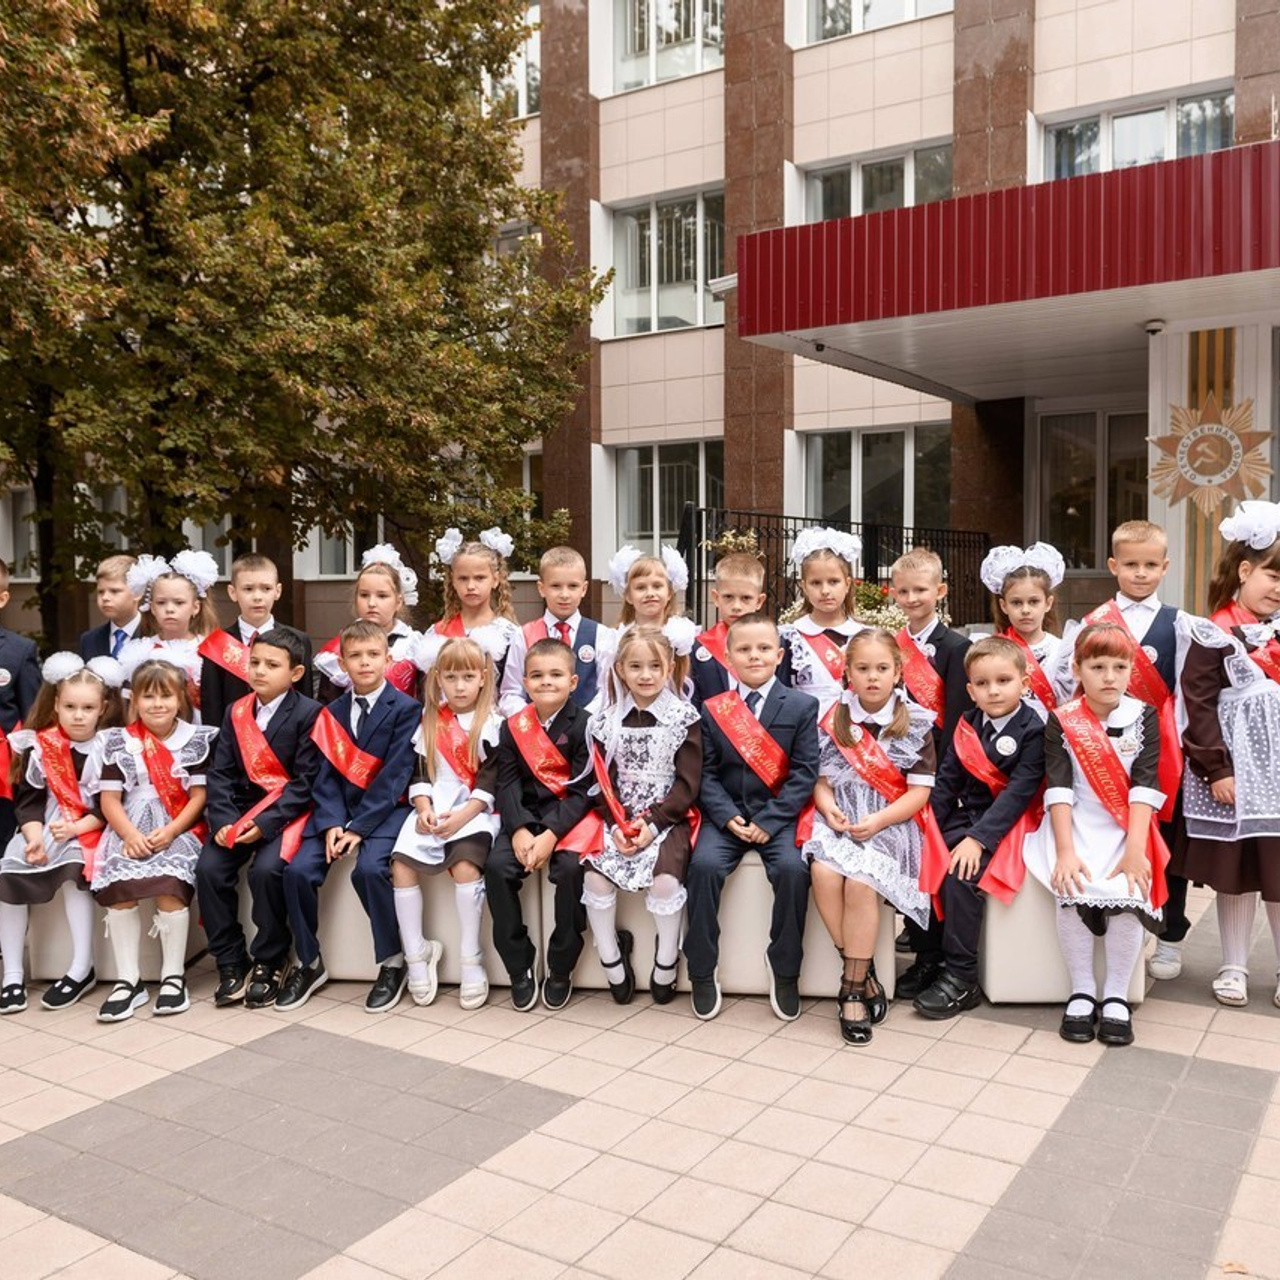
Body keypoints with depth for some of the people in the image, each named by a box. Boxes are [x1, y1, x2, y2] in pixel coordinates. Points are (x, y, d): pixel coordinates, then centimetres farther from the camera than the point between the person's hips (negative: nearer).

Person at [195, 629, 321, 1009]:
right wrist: (224, 820, -12)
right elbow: (220, 773, 5)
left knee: (266, 870, -28)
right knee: (209, 869, -17)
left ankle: (269, 962, -6)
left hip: (286, 811, -5)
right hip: (241, 809, 5)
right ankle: (231, 961, -1)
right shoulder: (236, 712, 9)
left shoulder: (308, 714, -7)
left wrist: (266, 823, -20)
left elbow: (305, 782, -12)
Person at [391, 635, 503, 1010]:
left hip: (474, 810, -4)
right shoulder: (430, 722, 15)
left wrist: (462, 817, -16)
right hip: (432, 810, 4)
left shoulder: (492, 723, 1)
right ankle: (416, 954, -4)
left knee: (465, 866, -29)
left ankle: (471, 960, -15)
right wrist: (423, 809, -6)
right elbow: (420, 772, 12)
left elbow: (491, 781, -5)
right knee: (401, 865, -18)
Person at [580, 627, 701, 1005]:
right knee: (595, 878, -19)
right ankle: (613, 962, 2)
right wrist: (617, 823, -12)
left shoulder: (684, 718, -1)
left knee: (665, 881, -27)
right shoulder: (607, 721, 7)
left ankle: (665, 966, -3)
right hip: (619, 820, 3)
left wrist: (654, 823, -16)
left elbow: (687, 783, -5)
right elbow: (604, 781, 5)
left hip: (667, 818, -3)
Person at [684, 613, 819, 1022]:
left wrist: (769, 820, -14)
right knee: (704, 864, -26)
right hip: (726, 815, 1)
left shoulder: (801, 706, 3)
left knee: (792, 869, -27)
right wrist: (728, 817, -13)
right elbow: (706, 773, 3)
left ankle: (784, 967, -5)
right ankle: (702, 971, -8)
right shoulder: (712, 710, 7)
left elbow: (804, 773, -4)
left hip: (778, 815, -1)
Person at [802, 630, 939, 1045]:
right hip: (839, 819, 2)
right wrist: (827, 805, -10)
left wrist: (877, 821, -15)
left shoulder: (915, 725, 3)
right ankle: (864, 974, -12)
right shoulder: (833, 722, 10)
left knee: (860, 881, -30)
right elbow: (821, 778, 13)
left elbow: (918, 792, -1)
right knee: (823, 871, -29)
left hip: (891, 823, -2)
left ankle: (852, 989, -14)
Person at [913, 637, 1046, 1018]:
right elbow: (947, 780, 8)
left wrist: (979, 838, -25)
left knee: (961, 873, -27)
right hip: (965, 816, 6)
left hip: (1005, 825, -6)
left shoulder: (1032, 731, -11)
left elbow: (1018, 792, -18)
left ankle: (961, 978, -17)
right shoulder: (968, 725, 8)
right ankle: (929, 959, 0)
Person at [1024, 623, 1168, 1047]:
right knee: (1073, 893, -27)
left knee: (1129, 895, -26)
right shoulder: (1061, 722, 1)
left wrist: (1135, 849, -17)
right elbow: (1059, 789, -8)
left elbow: (1145, 786, -6)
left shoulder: (1144, 717, 3)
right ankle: (1082, 991, -7)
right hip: (1075, 827, -1)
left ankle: (1116, 996, -5)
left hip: (1128, 828, 1)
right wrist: (1065, 852, -19)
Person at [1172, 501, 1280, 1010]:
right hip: (1236, 765, -3)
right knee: (1234, 872, 7)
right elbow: (1199, 706, -9)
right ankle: (1233, 966, 20)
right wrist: (1215, 769, -13)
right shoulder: (1214, 635, -5)